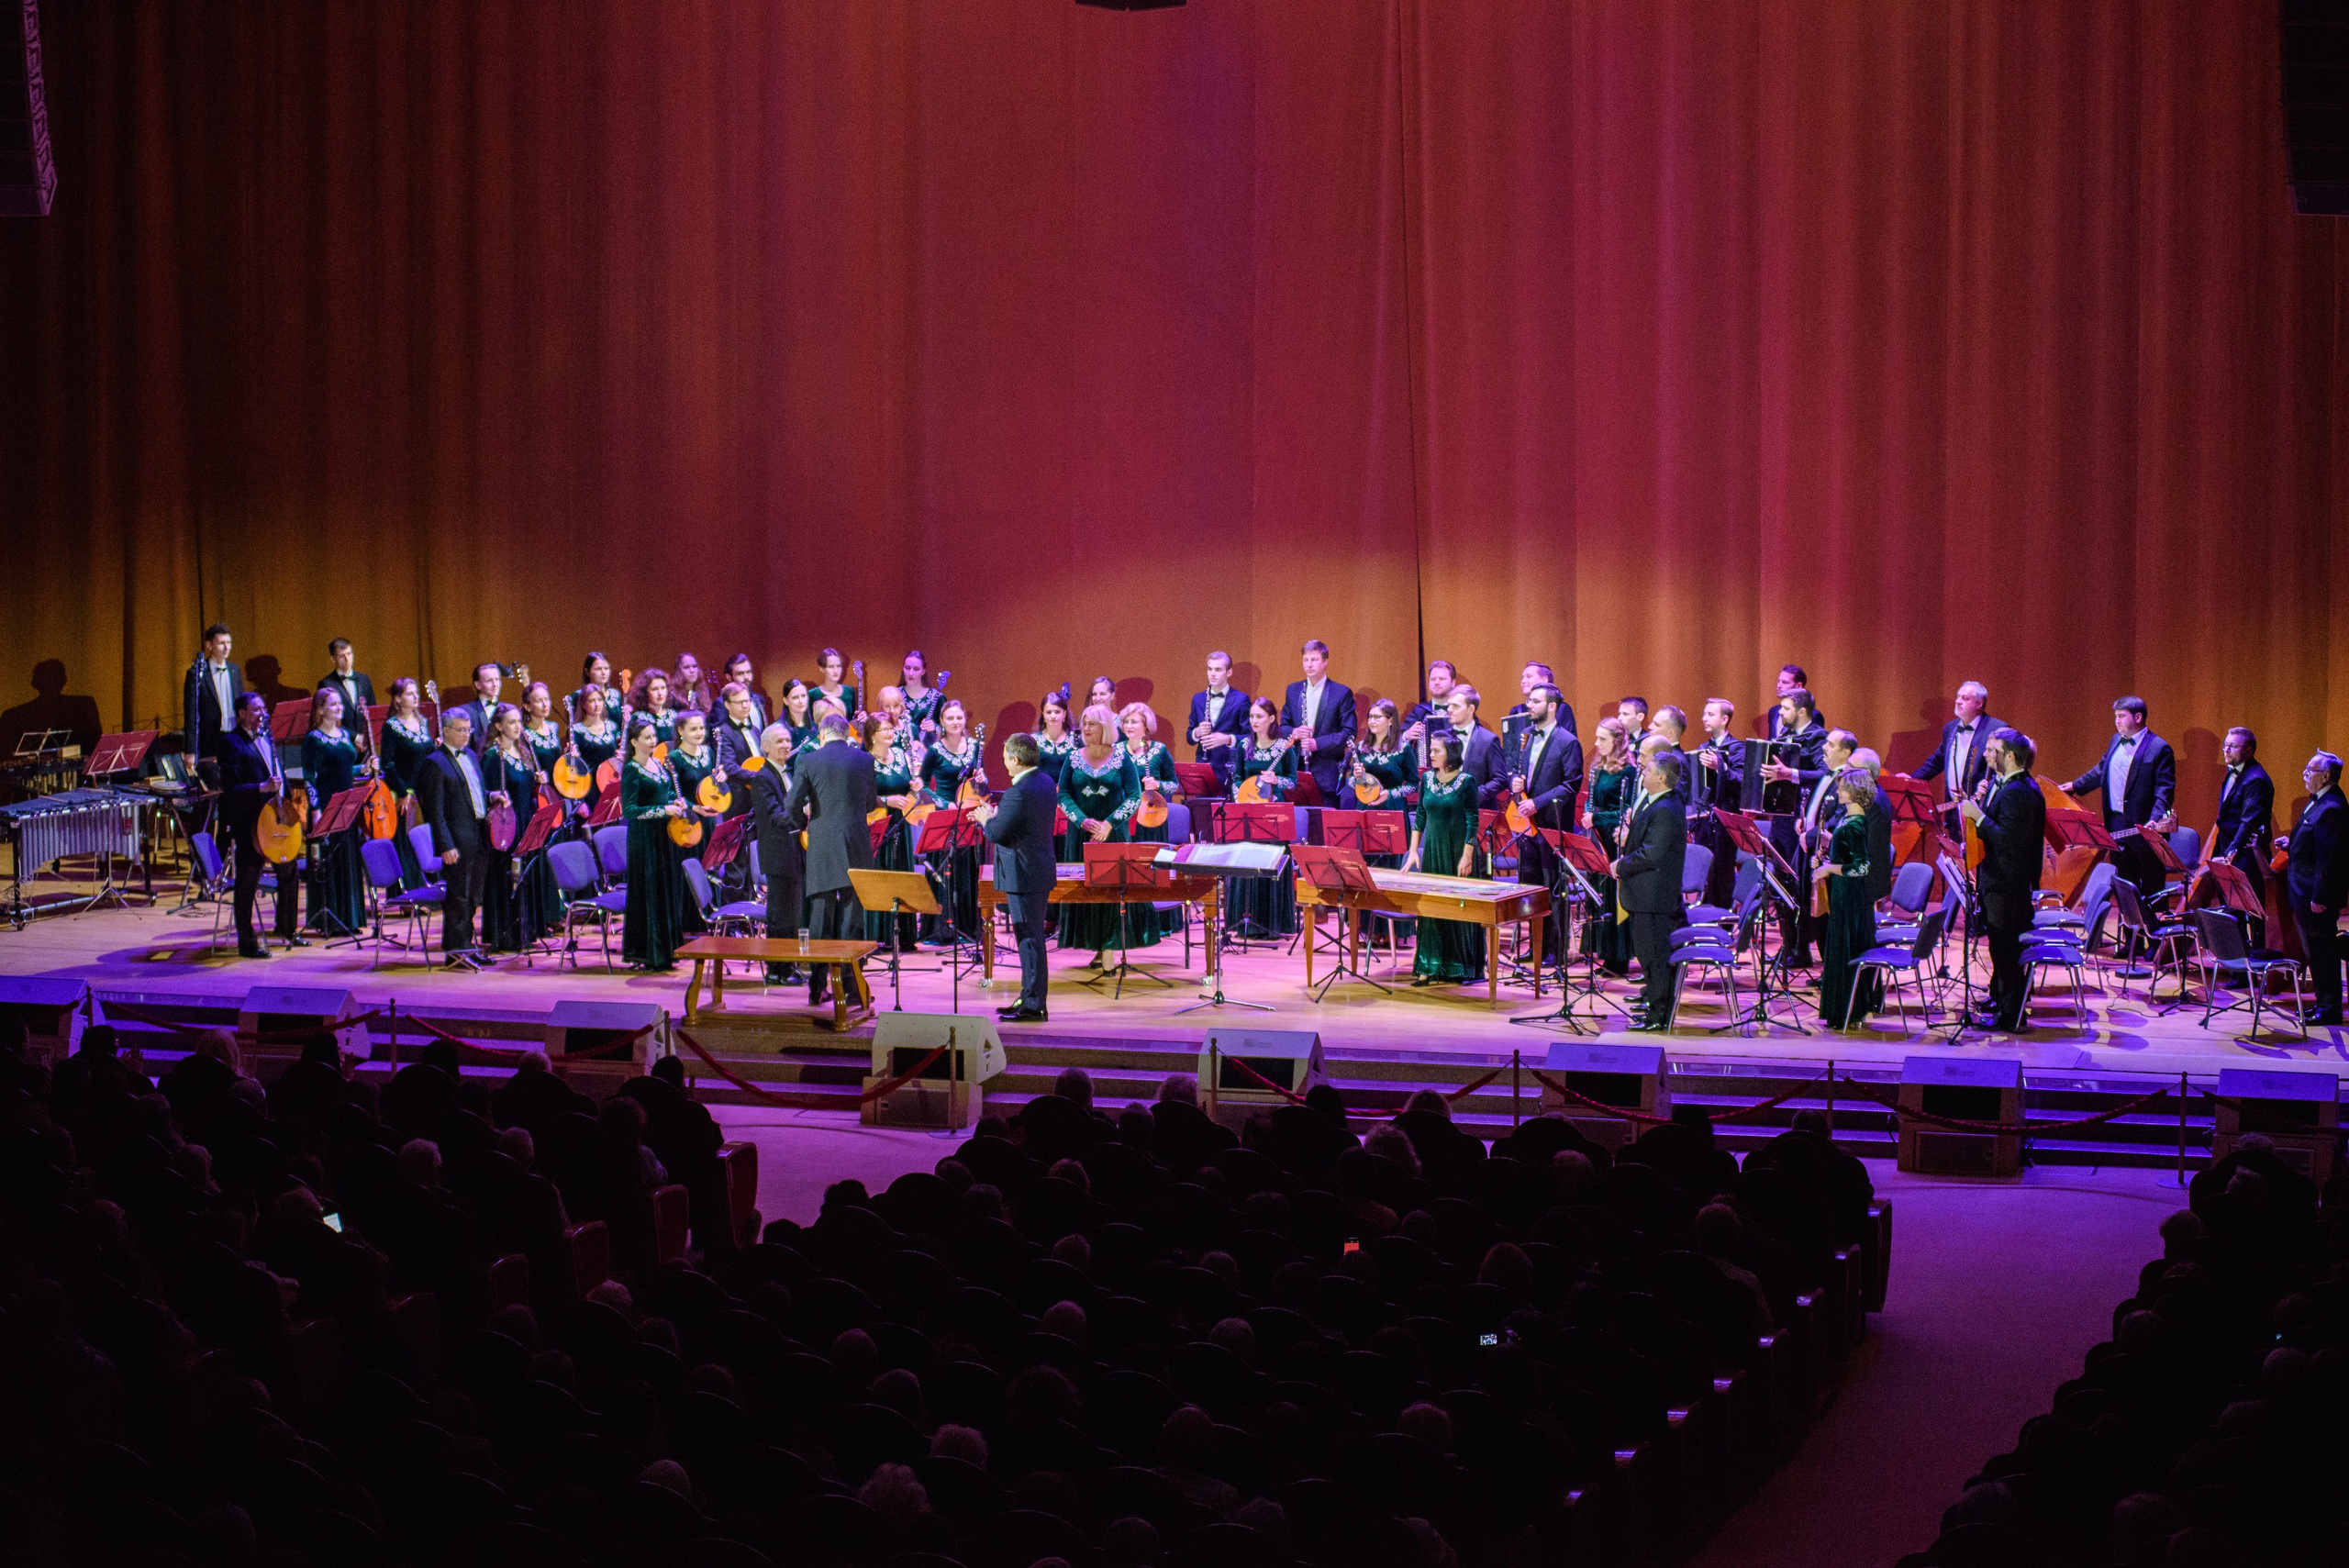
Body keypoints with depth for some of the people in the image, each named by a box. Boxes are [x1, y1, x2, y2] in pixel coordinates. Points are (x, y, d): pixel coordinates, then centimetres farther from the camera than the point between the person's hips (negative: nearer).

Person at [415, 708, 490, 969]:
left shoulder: (471, 756, 15)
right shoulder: (434, 763, -10)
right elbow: (435, 810, -14)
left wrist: (491, 796, 3)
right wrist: (446, 845, -19)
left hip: (479, 838, 8)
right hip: (457, 840, -8)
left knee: (472, 896, 13)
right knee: (458, 896, -4)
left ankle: (464, 945, 23)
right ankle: (454, 953, 2)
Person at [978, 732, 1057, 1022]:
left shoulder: (1019, 792, -23)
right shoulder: (1045, 782, 8)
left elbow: (997, 833, -21)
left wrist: (987, 819, -1)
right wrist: (997, 815, 13)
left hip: (1024, 875, -10)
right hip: (1042, 870, 10)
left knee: (1029, 939, -5)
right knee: (1031, 937, 17)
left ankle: (1034, 1006, -2)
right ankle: (1029, 998, 25)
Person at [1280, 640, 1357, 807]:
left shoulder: (1342, 693, 0)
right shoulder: (1293, 690, 13)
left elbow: (1349, 733, -4)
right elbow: (1283, 725, 17)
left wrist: (1318, 743, -16)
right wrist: (1294, 732, -7)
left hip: (1327, 772, -4)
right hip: (1297, 768, 4)